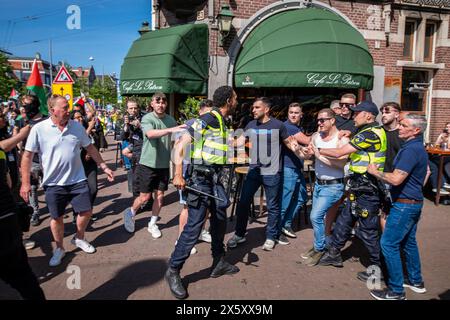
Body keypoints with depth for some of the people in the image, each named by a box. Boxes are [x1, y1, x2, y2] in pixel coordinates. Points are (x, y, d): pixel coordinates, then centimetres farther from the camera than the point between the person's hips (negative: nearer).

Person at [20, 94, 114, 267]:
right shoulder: (39, 129, -11)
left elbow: (90, 148, 8)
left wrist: (104, 167, 7)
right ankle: (59, 249, 33)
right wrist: (25, 183, -9)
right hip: (53, 183, -2)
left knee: (86, 211, 8)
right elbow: (27, 156, -7)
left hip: (78, 180, 2)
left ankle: (79, 238, 36)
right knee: (57, 218, 10)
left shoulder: (77, 126, -2)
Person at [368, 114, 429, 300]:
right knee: (408, 242, 20)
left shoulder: (411, 150, -21)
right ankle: (416, 281, 33)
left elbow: (396, 179, -28)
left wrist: (375, 172, -13)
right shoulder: (418, 148, 12)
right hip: (414, 202, 10)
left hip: (404, 204, -10)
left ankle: (396, 291, 3)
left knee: (389, 244, -5)